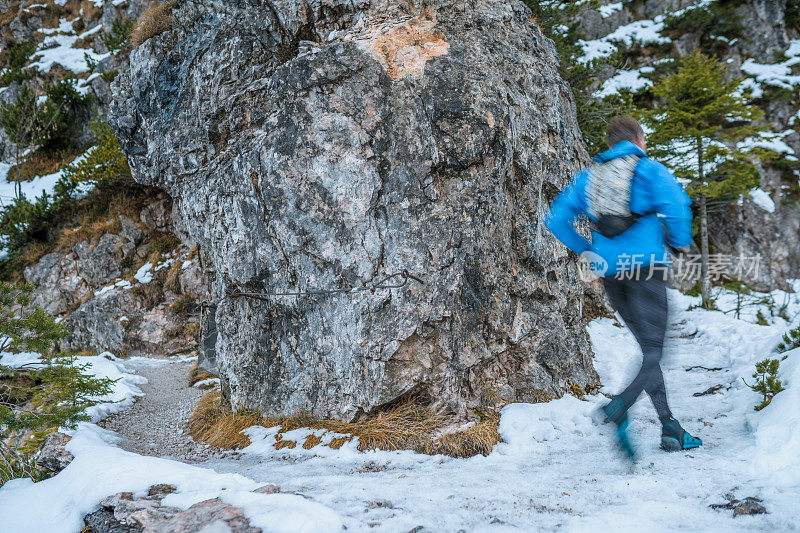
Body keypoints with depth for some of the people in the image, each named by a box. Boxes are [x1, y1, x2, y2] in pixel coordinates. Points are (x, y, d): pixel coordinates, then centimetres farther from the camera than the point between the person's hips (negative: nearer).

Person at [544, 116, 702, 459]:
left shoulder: (588, 176, 15)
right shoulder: (649, 169, 1)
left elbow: (556, 219, 9)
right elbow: (675, 201, -18)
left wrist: (585, 250, 15)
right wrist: (680, 242, -2)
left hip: (610, 272, 6)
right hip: (645, 265, -5)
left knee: (647, 347, 14)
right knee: (654, 349, -7)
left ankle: (670, 428, 13)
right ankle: (619, 407, -32)